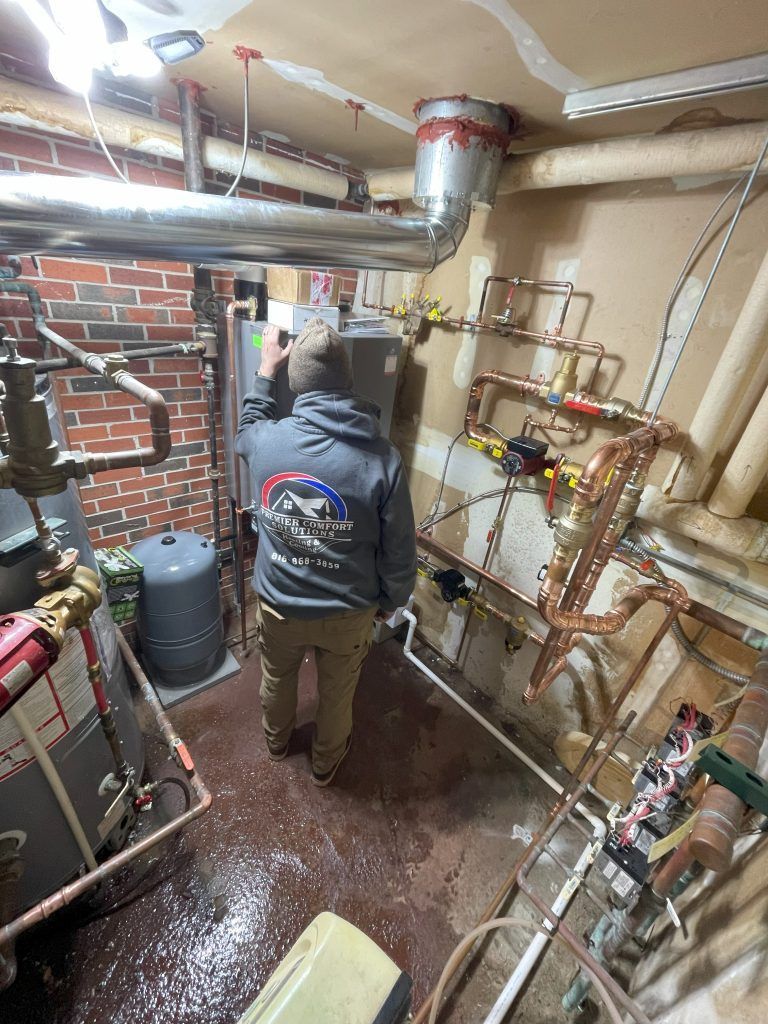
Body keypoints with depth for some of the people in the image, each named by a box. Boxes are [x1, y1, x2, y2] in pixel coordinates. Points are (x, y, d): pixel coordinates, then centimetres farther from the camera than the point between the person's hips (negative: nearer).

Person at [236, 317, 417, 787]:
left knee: (278, 679, 32)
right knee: (337, 692, 26)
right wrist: (391, 602, 3)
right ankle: (326, 761, 53)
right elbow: (399, 553, -16)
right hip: (347, 612, -1)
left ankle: (277, 740, 61)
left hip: (277, 603, 2)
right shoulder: (383, 458, -23)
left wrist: (266, 370, 18)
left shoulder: (268, 440, -18)